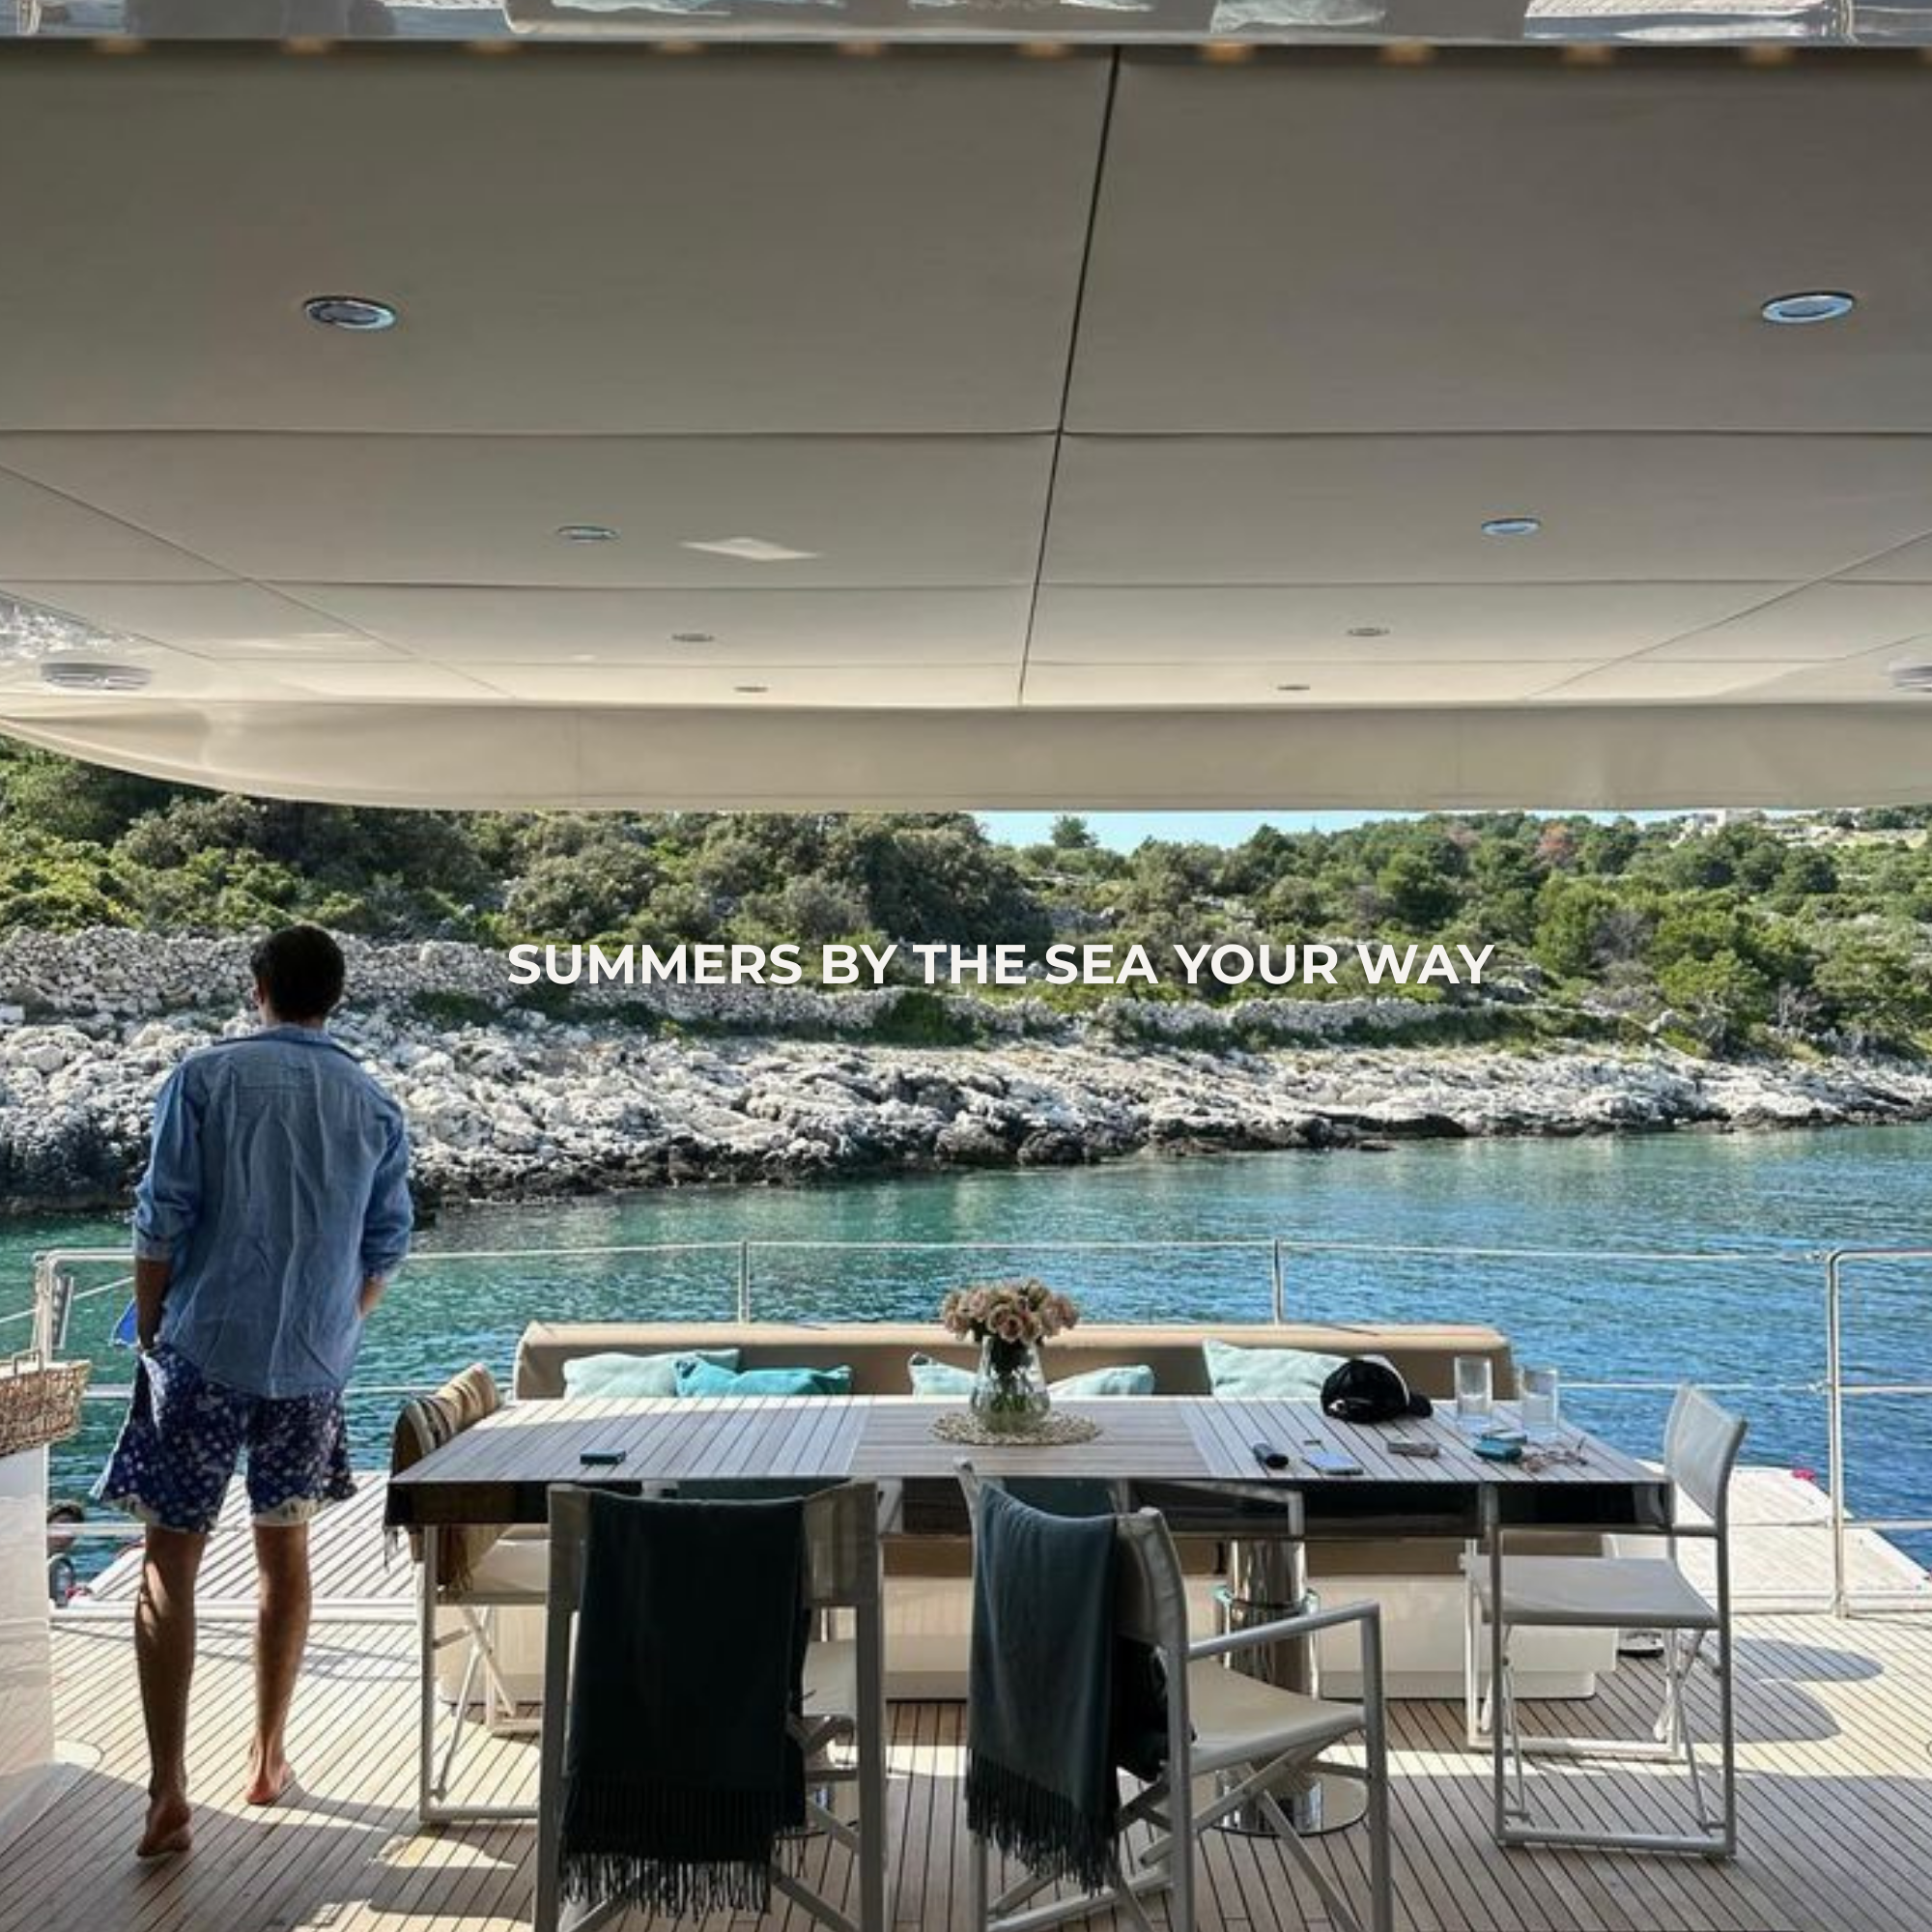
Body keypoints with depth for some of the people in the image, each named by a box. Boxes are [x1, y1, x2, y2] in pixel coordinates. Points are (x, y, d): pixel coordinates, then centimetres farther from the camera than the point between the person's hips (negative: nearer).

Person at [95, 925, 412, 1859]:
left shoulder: (204, 1076, -5)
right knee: (284, 1547, 18)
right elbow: (384, 1251, 6)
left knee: (169, 1562, 4)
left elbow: (162, 1222, -7)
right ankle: (268, 1756, 28)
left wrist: (150, 1330, 7)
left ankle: (168, 1793, -1)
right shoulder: (376, 1106, 4)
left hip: (205, 1352, -3)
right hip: (313, 1363, 3)